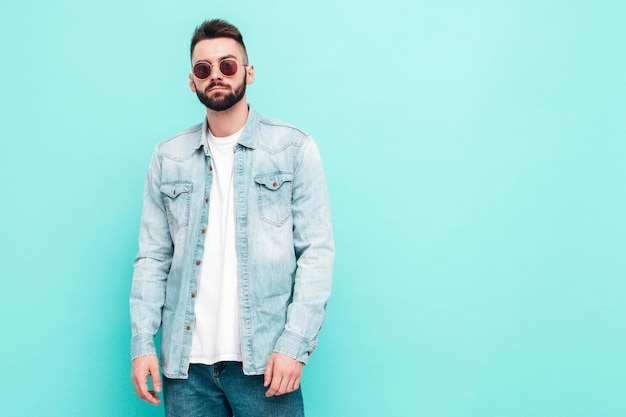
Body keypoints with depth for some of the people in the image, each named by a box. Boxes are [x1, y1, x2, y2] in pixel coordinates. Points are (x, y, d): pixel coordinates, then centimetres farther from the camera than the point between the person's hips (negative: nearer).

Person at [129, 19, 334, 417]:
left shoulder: (294, 148, 0)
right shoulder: (169, 158, 9)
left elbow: (317, 250, -4)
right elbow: (153, 256, 9)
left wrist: (295, 345, -12)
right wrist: (142, 343, -1)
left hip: (264, 359, -2)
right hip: (185, 361, 3)